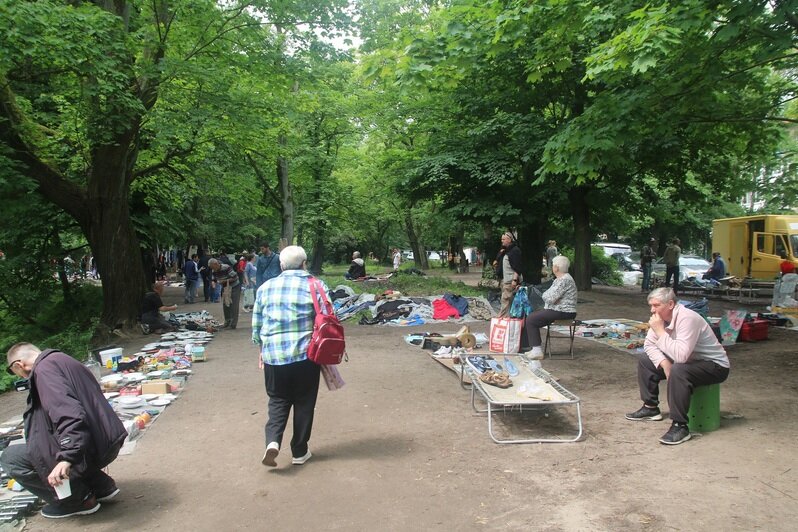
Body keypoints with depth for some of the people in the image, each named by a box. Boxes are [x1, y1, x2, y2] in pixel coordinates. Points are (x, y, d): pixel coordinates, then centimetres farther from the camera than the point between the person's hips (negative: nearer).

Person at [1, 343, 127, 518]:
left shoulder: (44, 368, -11)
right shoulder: (63, 360, 17)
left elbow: (67, 413, -27)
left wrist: (67, 458, -33)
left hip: (91, 448, -9)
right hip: (109, 442, 9)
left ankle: (79, 498, 6)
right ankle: (101, 486, 19)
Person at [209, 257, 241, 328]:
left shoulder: (226, 268, -26)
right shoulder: (214, 271, -4)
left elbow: (235, 277, -25)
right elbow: (214, 279, 10)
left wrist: (225, 281, -28)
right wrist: (218, 282, -12)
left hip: (234, 287, -7)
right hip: (225, 288, 7)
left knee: (234, 306, -8)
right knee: (225, 305, 8)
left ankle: (233, 324, -5)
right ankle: (227, 322, 19)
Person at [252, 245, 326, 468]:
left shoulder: (266, 287, 6)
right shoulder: (316, 286, -2)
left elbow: (256, 324, 10)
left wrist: (261, 351, 22)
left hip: (273, 354, 2)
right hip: (305, 354, -2)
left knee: (278, 400, 16)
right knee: (304, 402, 12)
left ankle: (272, 441, -5)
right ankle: (299, 451, 20)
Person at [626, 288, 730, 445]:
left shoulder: (687, 318, -31)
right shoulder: (661, 316, -5)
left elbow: (681, 355, -40)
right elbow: (649, 344, 1)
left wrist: (660, 331, -34)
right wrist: (664, 363, -15)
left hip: (714, 366, -9)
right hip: (688, 361, 9)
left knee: (677, 371, -36)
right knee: (645, 360, 6)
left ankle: (680, 426, -26)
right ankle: (651, 408, 17)